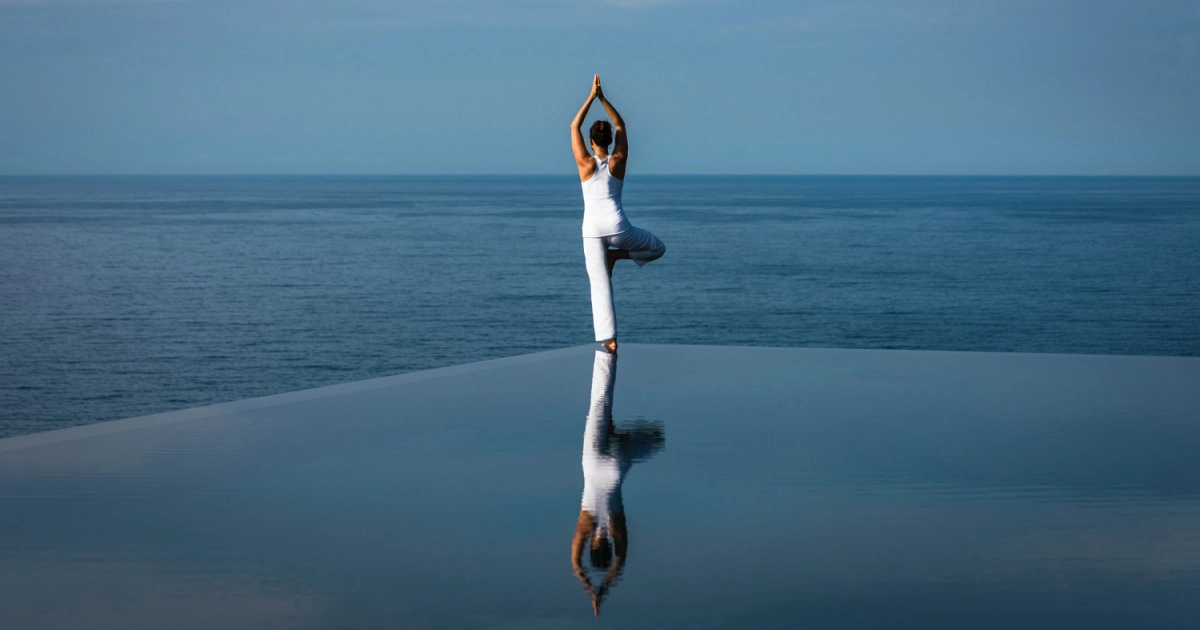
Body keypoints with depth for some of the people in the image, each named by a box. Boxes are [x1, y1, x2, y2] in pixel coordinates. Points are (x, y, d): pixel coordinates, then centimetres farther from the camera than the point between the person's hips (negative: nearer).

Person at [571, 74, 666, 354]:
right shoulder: (618, 161, 2)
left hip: (592, 229, 0)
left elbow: (574, 127, 8)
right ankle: (617, 255, 2)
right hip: (618, 227, 0)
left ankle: (609, 338, -11)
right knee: (658, 248, 24)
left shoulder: (586, 163, 0)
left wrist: (592, 97, 9)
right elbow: (621, 126, 15)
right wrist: (603, 98, 14)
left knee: (600, 286, -1)